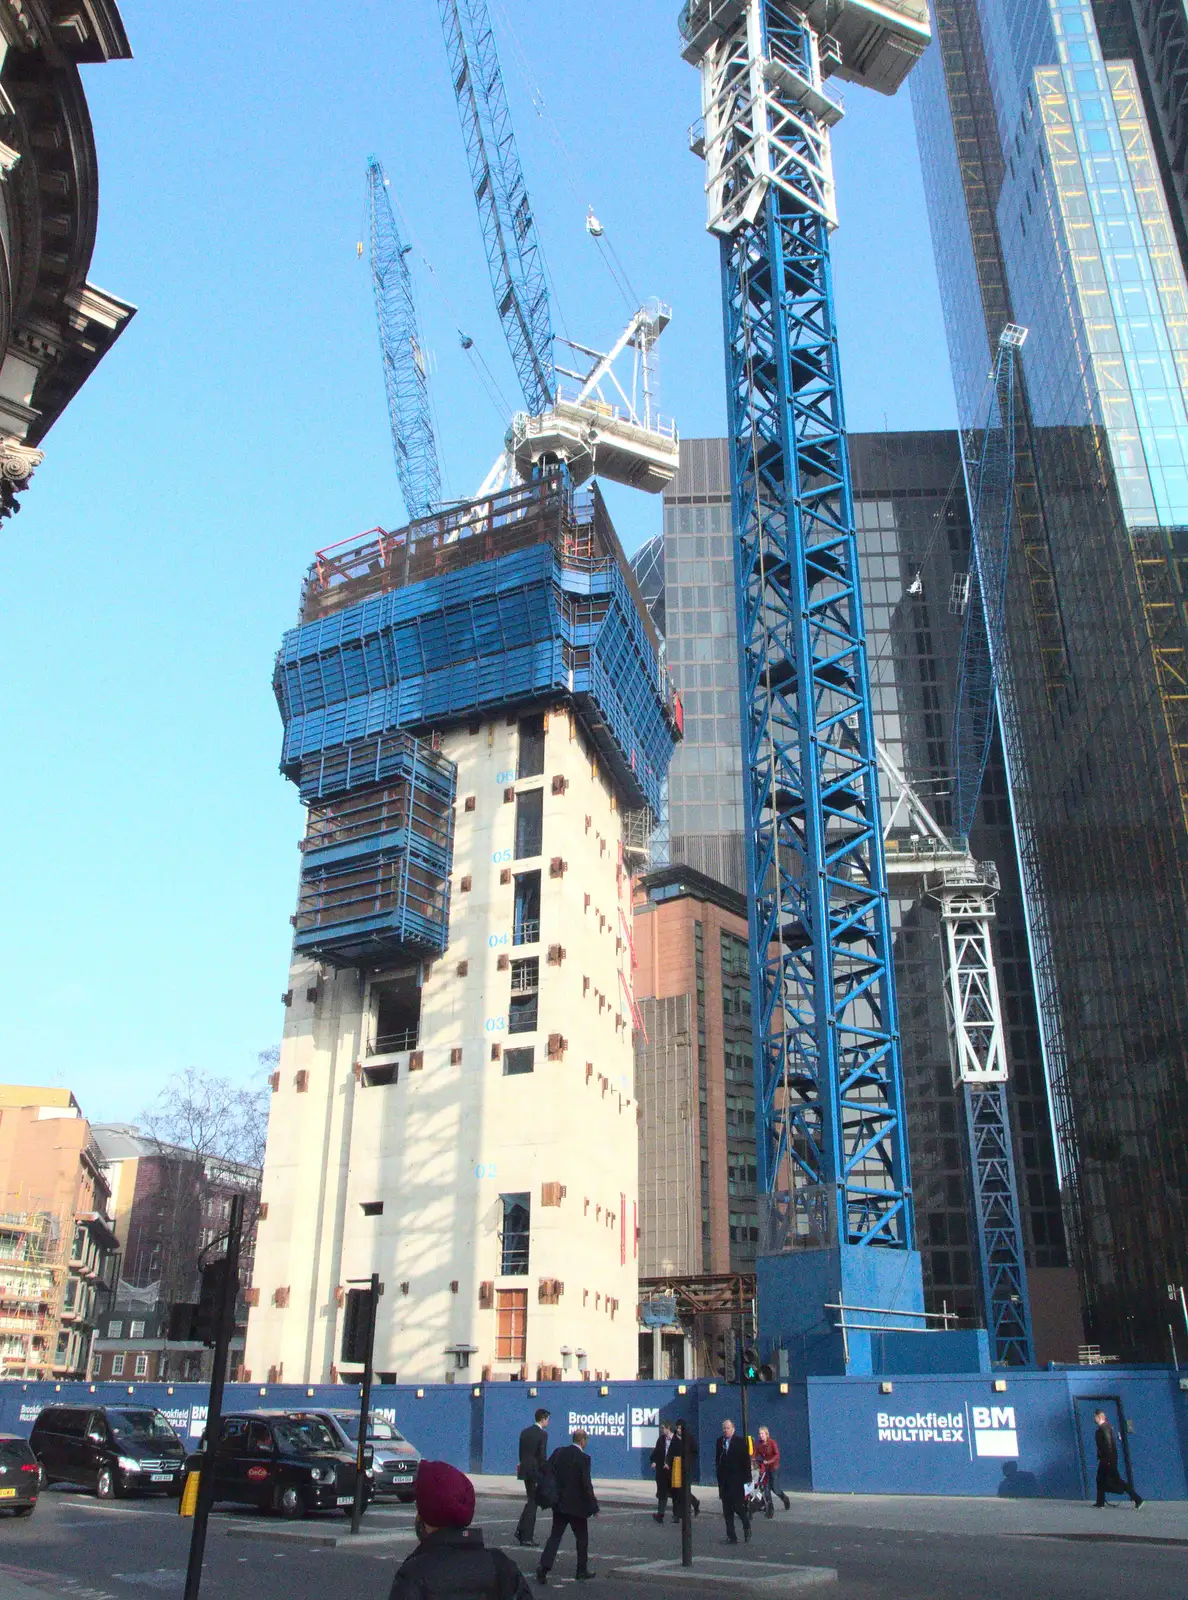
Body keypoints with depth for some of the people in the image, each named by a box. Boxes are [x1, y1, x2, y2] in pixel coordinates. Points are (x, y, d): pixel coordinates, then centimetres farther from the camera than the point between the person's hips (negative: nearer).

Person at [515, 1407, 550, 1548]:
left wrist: (524, 1466, 18)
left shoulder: (524, 1432, 9)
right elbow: (542, 1455, -16)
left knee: (531, 1501, 19)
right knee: (533, 1503, 3)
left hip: (525, 1471, 7)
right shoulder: (543, 1434, -12)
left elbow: (521, 1453, 12)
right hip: (536, 1471, -7)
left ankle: (520, 1532, 12)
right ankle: (527, 1538, 6)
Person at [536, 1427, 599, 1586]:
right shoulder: (583, 1458, -15)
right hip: (576, 1505, -4)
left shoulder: (558, 1452, 1)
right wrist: (594, 1507, -9)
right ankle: (582, 1571, 21)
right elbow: (587, 1485, -17)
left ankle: (543, 1568, -6)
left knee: (554, 1536, 8)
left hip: (559, 1503, 4)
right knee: (582, 1538, 13)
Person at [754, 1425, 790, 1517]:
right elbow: (757, 1455, 0)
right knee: (766, 1489, -2)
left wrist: (768, 1461, -28)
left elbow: (777, 1455, -18)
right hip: (764, 1468, 4)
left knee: (775, 1489, -1)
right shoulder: (758, 1443, 1)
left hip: (774, 1467, -4)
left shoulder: (772, 1442, -12)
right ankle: (769, 1509, 9)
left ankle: (785, 1499, 29)